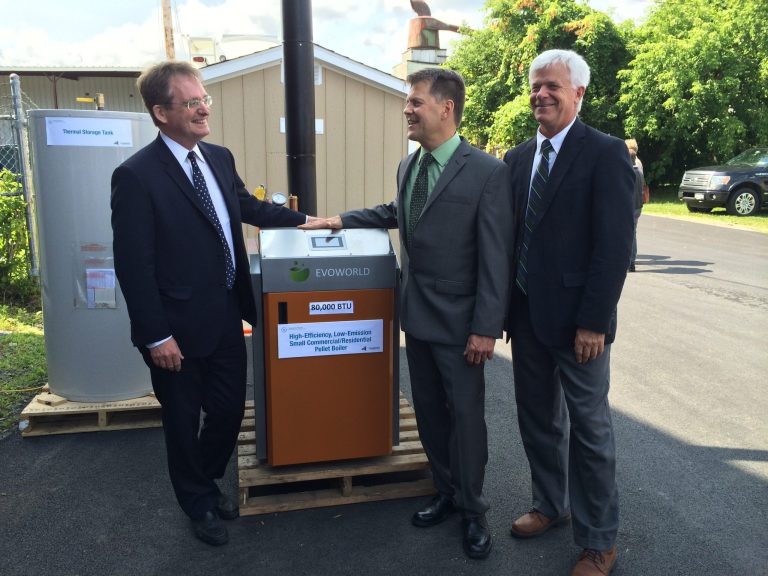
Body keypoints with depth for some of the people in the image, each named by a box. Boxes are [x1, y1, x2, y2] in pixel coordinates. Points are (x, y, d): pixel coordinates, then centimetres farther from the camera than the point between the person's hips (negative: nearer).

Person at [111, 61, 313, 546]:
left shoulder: (220, 158, 4)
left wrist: (302, 219, 16)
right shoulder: (136, 175, -18)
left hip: (227, 317, 6)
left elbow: (248, 207, 22)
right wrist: (157, 337, -17)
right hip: (180, 327, -6)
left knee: (230, 409, 17)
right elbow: (133, 265, -18)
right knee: (184, 421, 15)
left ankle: (207, 481, 46)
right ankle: (198, 504, 40)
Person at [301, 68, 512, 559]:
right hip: (416, 315, 7)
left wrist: (486, 328, -17)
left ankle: (473, 511, 28)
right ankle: (447, 492, 37)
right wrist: (344, 219, 20)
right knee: (428, 411, 17)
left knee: (466, 414, 8)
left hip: (458, 321, -6)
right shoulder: (408, 165, 7)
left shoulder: (488, 172, -14)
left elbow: (496, 257, -15)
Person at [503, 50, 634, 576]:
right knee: (537, 420, 18)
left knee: (589, 429, 7)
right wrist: (507, 306, 8)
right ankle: (550, 505, 39)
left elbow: (615, 246, -15)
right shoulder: (518, 158, 9)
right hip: (526, 315, 6)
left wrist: (593, 323, -18)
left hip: (576, 320, -6)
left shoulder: (605, 153, -10)